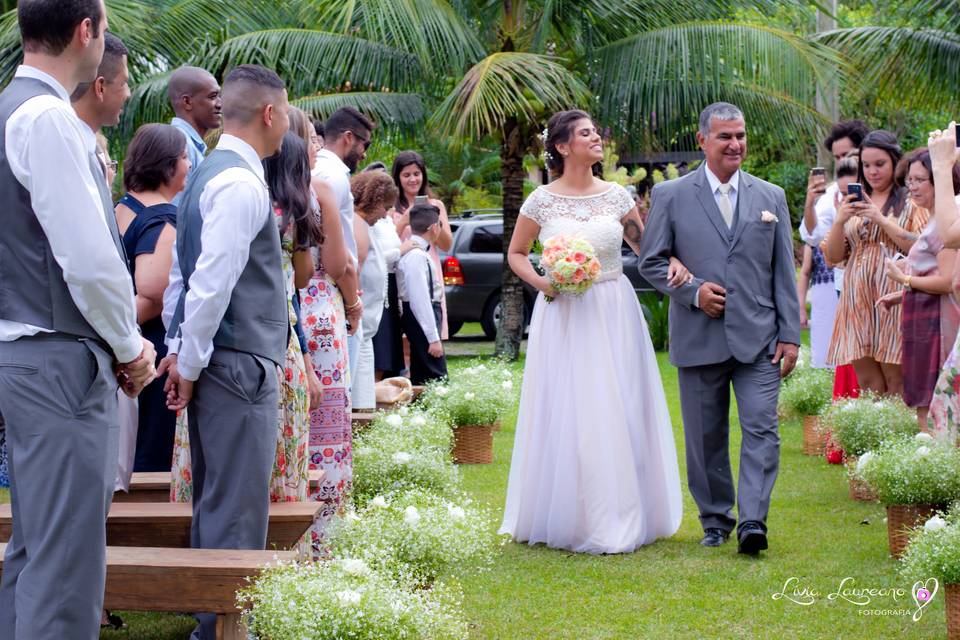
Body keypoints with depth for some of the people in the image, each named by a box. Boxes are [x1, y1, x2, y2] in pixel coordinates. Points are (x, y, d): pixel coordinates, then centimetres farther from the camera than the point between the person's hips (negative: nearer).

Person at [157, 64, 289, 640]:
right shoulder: (242, 184, -16)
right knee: (238, 511, -5)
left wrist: (181, 349, 17)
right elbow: (209, 284, -20)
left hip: (219, 364, 10)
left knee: (216, 502, 16)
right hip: (240, 364, -10)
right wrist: (189, 363, -13)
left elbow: (182, 274, 18)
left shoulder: (210, 175, 16)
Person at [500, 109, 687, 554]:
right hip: (563, 317, -2)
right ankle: (567, 518, 10)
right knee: (566, 414, -1)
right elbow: (516, 254, 9)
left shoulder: (616, 196, 4)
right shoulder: (541, 201, -2)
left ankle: (619, 517, 12)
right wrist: (540, 282, -9)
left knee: (617, 412, 2)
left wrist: (673, 263, -10)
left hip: (613, 315, 2)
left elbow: (645, 245, 9)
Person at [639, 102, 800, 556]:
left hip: (758, 339, 1)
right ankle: (715, 520, 21)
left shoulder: (771, 197, 10)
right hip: (699, 341, 0)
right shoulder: (670, 196, 4)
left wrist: (790, 335, 3)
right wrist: (693, 291, -12)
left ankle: (752, 522, -12)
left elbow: (783, 271, 9)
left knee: (761, 430, -11)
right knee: (705, 438, 7)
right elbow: (651, 262, 4)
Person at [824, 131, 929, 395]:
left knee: (896, 383, -6)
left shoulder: (912, 202, 3)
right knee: (867, 384, 2)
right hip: (858, 301, 4)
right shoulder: (854, 204, 17)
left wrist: (880, 219, -13)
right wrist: (840, 221, -5)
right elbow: (833, 256, 12)